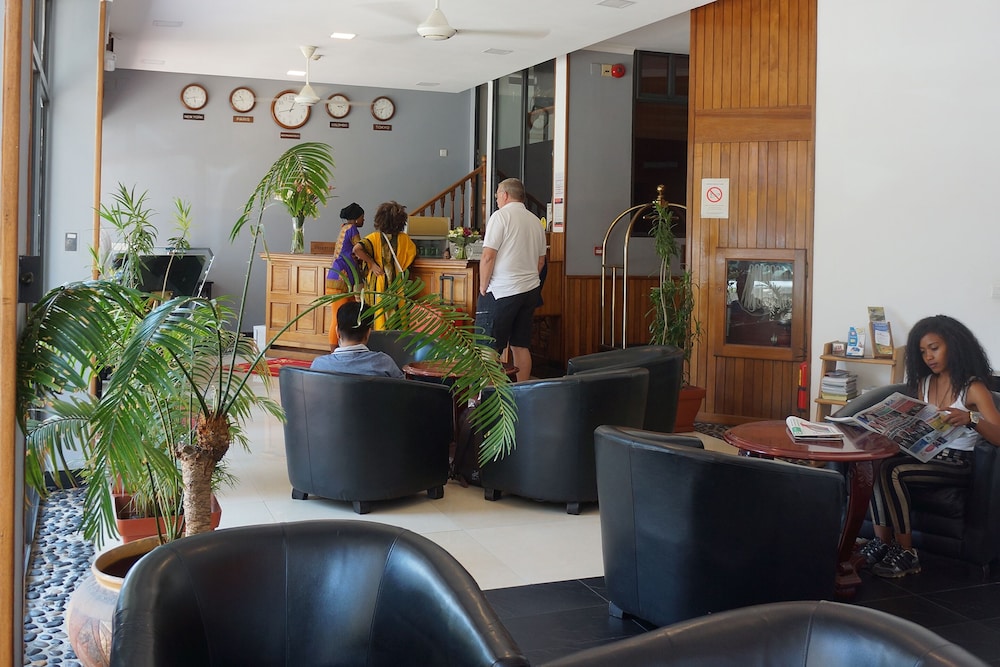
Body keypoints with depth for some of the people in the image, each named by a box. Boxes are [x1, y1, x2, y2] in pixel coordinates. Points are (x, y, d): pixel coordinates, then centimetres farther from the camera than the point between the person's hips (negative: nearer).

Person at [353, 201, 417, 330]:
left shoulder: (375, 237, -7)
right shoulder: (404, 238, -2)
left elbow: (357, 248, -21)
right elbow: (413, 253, 13)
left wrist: (372, 263, -12)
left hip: (377, 284, -1)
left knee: (378, 317, 5)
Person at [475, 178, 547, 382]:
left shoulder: (501, 216, -8)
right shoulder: (535, 221, 14)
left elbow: (488, 256, -14)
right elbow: (541, 261, 20)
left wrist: (483, 287, -5)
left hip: (502, 292, -7)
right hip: (530, 290, 7)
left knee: (489, 349, -4)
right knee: (520, 346, 11)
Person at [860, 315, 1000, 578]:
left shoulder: (973, 388, -4)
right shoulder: (923, 383, 15)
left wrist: (970, 419, -36)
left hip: (957, 464, -6)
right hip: (925, 455, 6)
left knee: (892, 471, -31)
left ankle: (907, 554, -24)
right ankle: (882, 543, -22)